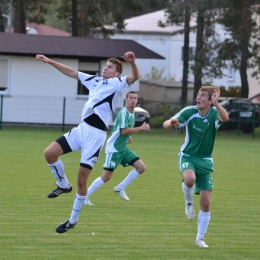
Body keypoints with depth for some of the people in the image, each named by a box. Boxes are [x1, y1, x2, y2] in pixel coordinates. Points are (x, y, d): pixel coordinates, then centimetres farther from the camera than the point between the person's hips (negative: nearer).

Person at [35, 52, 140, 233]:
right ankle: (63, 185, 19)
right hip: (81, 129, 7)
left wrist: (132, 62, -39)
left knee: (82, 179, -4)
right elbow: (72, 72, 28)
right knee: (50, 153, -6)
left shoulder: (118, 83, 0)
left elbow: (135, 77, -19)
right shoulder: (95, 81, 20)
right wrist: (51, 62, 25)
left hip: (96, 135, -7)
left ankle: (73, 220, 9)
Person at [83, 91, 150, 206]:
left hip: (123, 149, 9)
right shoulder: (123, 113, -17)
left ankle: (120, 188, 6)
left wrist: (128, 137, 8)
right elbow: (124, 130, -28)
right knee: (106, 177, -9)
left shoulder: (132, 114, 11)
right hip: (114, 149, -9)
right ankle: (85, 196, 3)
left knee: (141, 167, -2)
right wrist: (141, 128, -22)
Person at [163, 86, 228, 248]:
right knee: (190, 179, -37)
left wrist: (216, 103, -55)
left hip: (205, 161, 1)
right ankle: (189, 202, -3)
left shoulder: (214, 113, -13)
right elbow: (166, 124, -16)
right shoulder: (190, 112, -11)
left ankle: (200, 238, 14)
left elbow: (225, 118, -37)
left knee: (206, 202, -3)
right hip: (188, 156, -1)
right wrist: (172, 123, -40)